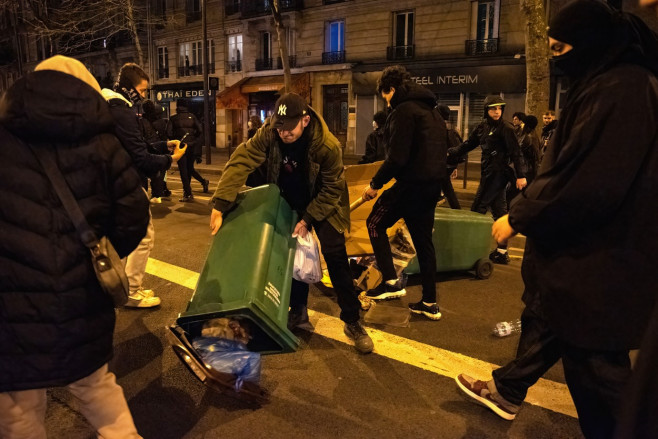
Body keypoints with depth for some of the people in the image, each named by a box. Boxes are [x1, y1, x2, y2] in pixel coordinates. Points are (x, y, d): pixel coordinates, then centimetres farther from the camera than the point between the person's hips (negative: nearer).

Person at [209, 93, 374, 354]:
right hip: (288, 202, 3)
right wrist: (220, 205, -38)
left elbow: (332, 189, -21)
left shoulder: (328, 145, -31)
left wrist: (308, 219, -23)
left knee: (335, 258, -9)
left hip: (322, 204, -3)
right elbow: (240, 162, -30)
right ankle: (298, 311, 27)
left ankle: (352, 321, 2)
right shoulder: (268, 135, -25)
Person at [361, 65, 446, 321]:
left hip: (412, 183, -9)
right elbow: (440, 149, 21)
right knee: (423, 241, 14)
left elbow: (397, 157, -20)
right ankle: (430, 303, 19)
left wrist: (375, 184, -11)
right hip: (432, 184, 9)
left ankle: (391, 282, 2)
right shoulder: (431, 110, 17)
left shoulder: (404, 110, -12)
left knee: (375, 223, 7)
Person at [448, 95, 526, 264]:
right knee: (499, 210, 10)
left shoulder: (506, 128, -10)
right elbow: (468, 145, 17)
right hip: (489, 173, 8)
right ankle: (502, 251, 17)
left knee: (478, 208, -6)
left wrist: (520, 176, -18)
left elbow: (515, 153, -14)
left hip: (498, 174, -8)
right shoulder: (483, 127, 11)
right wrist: (450, 152, 11)